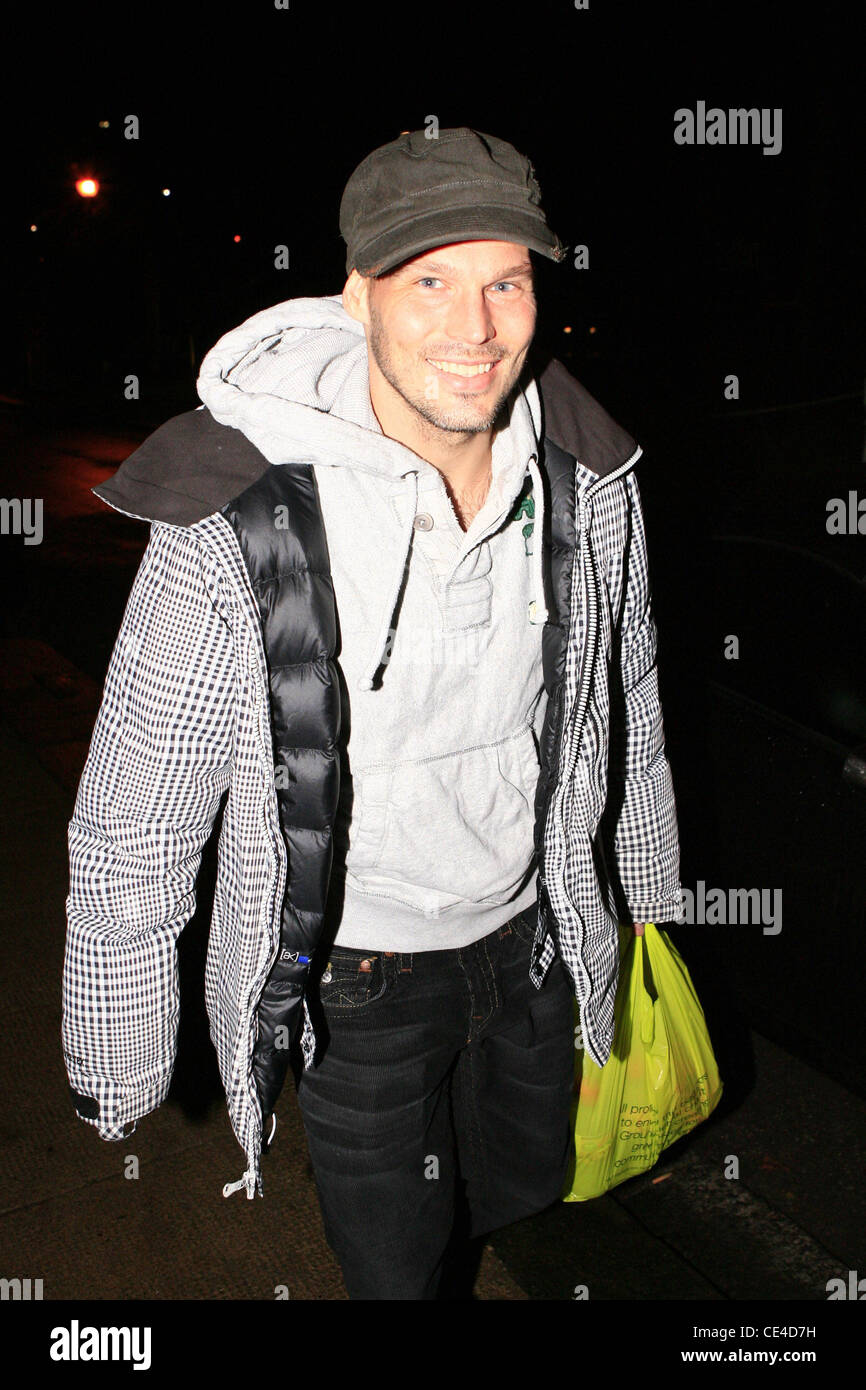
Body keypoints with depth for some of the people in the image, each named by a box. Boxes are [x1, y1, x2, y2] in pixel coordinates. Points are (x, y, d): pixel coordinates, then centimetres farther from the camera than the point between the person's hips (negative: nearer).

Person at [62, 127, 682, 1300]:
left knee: (527, 1187, 30)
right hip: (356, 981, -4)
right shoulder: (234, 531, -28)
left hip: (533, 938, 5)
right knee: (398, 1263, 16)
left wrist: (644, 897, 16)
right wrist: (116, 1059, -7)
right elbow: (131, 826, -17)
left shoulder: (588, 480, -13)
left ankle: (454, 1244, 66)